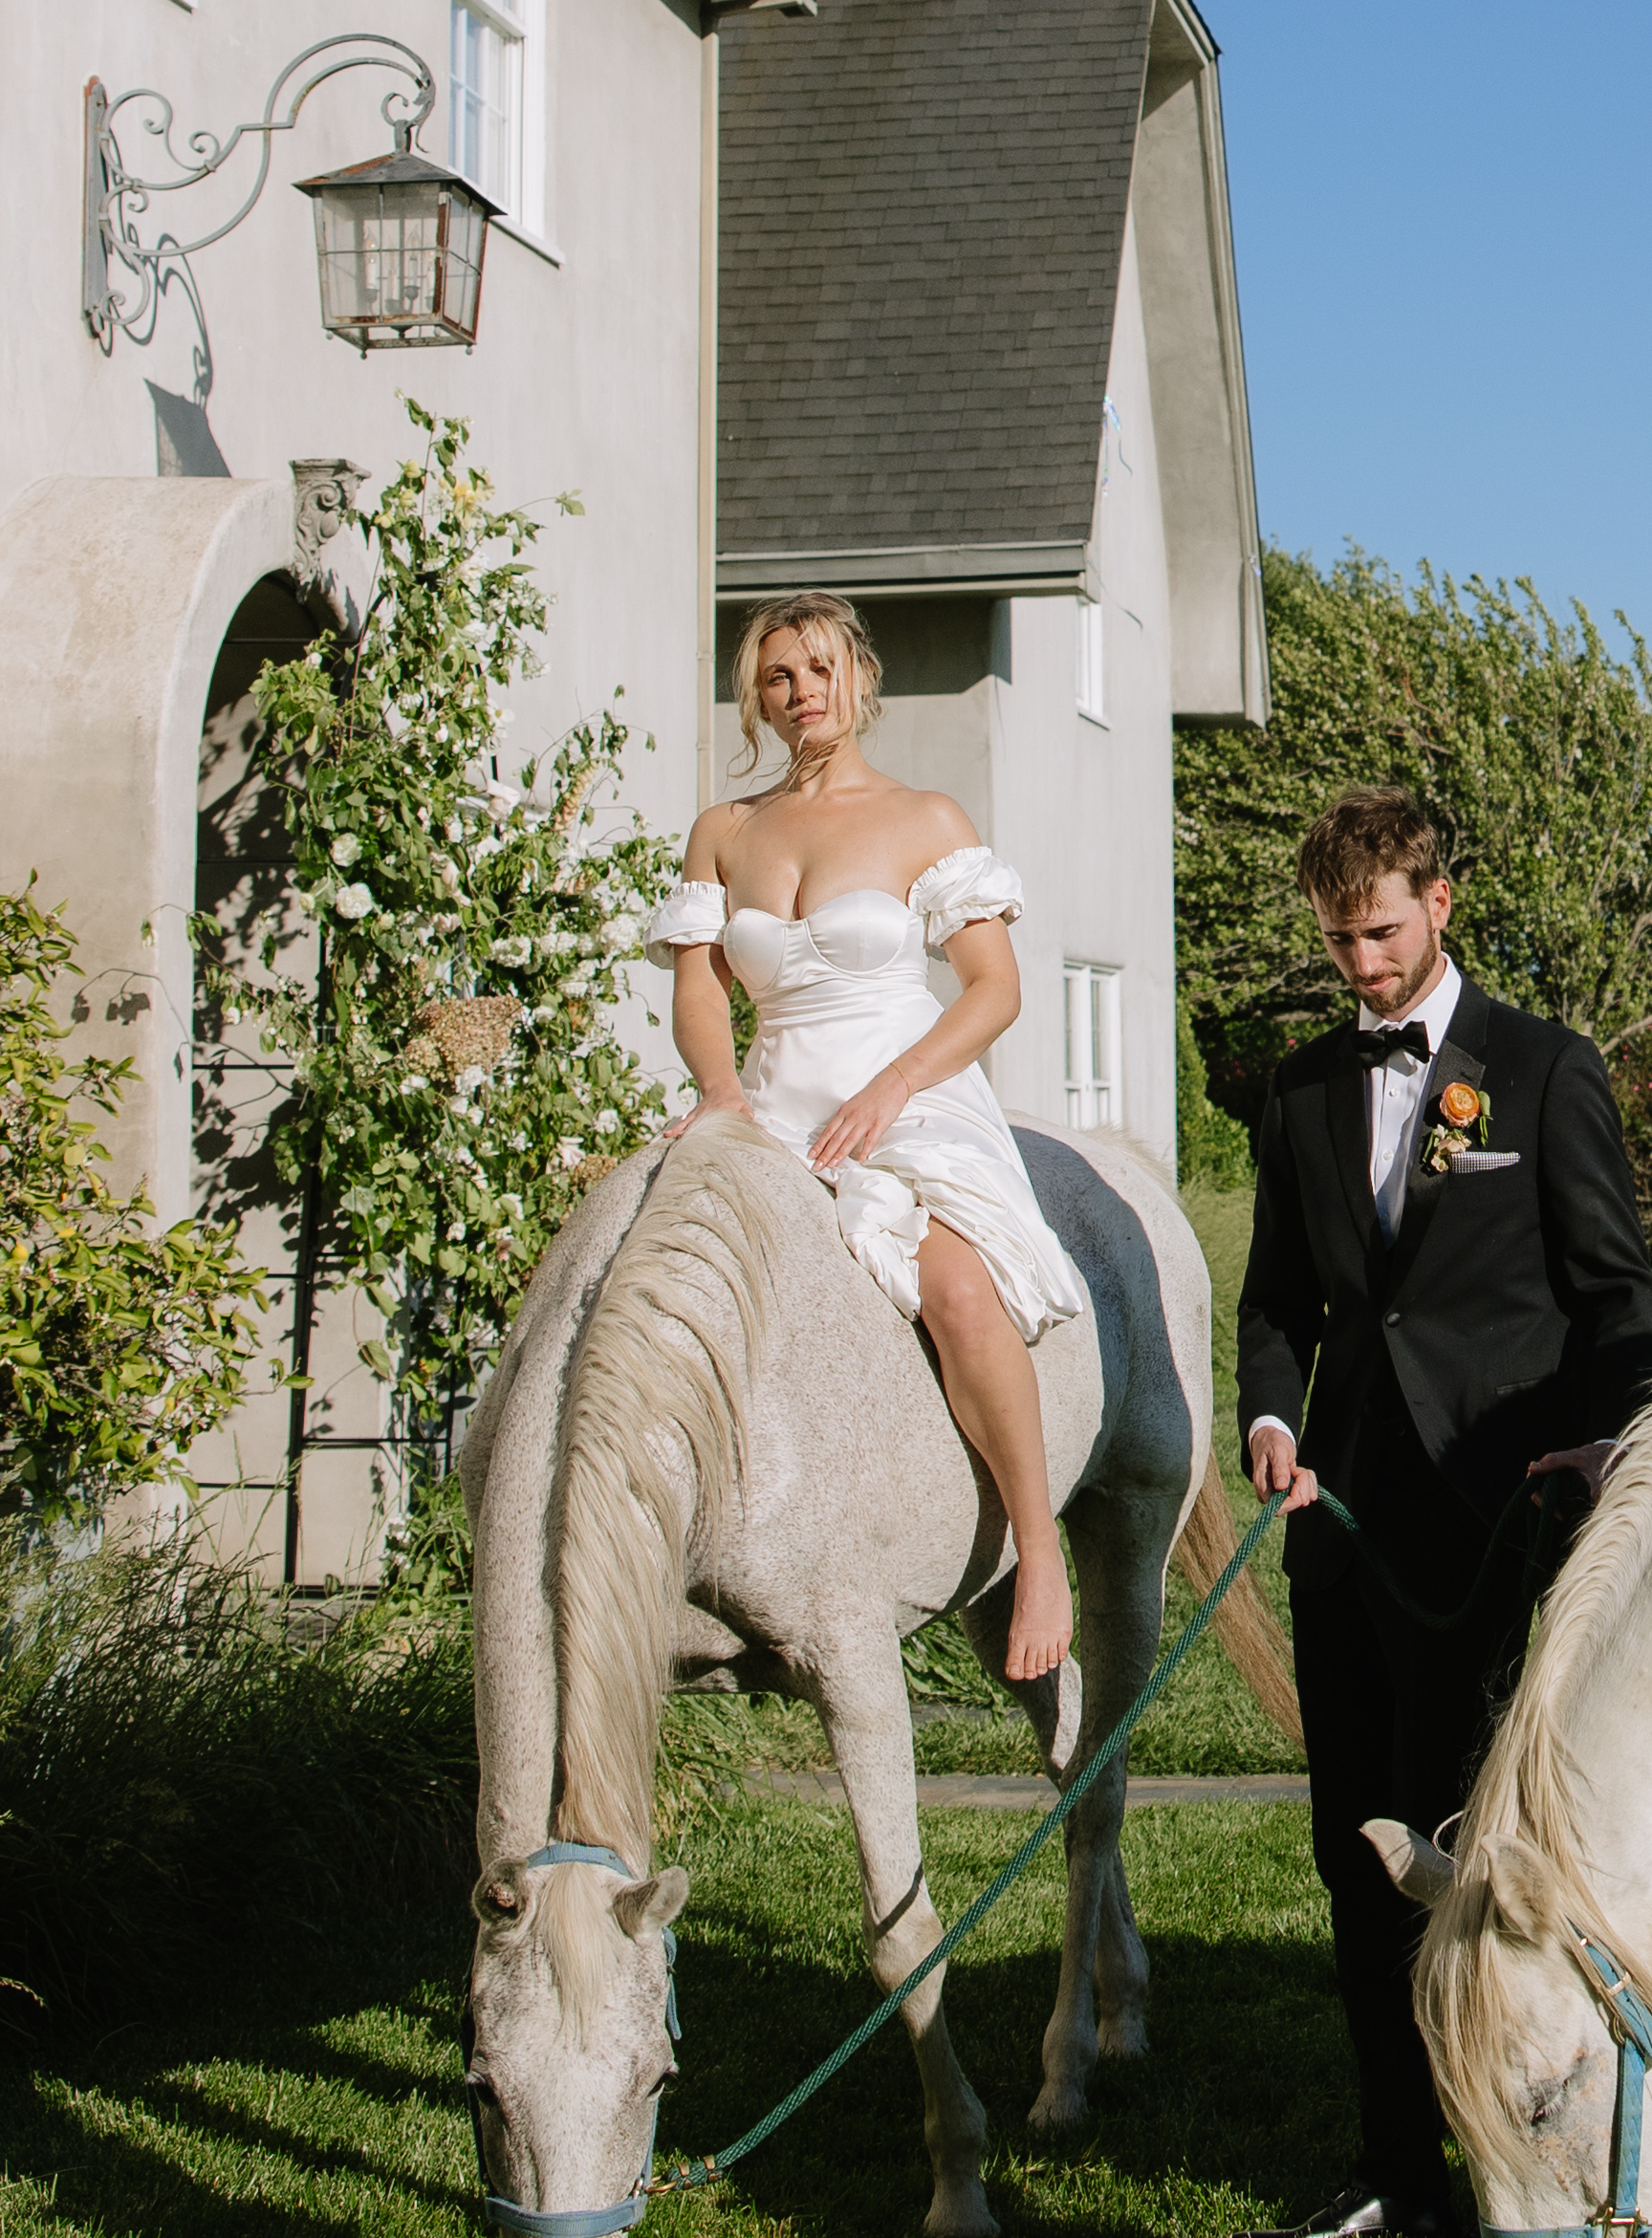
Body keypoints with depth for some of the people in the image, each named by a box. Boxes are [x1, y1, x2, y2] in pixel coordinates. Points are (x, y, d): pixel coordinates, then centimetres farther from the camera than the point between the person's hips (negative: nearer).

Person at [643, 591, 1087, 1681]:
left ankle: (1040, 1550, -22)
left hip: (916, 1100, -4)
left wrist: (889, 1090, -14)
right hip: (776, 1115, 4)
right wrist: (722, 1087, -11)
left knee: (954, 1283, -35)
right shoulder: (724, 834, 16)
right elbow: (699, 989, 11)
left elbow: (997, 988, 0)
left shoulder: (928, 821, 5)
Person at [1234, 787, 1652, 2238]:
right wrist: (1270, 1415, -1)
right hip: (1342, 1509, 5)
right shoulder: (1307, 1089, 15)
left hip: (1483, 1507, -5)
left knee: (1452, 1839, -9)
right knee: (1357, 1848, 9)